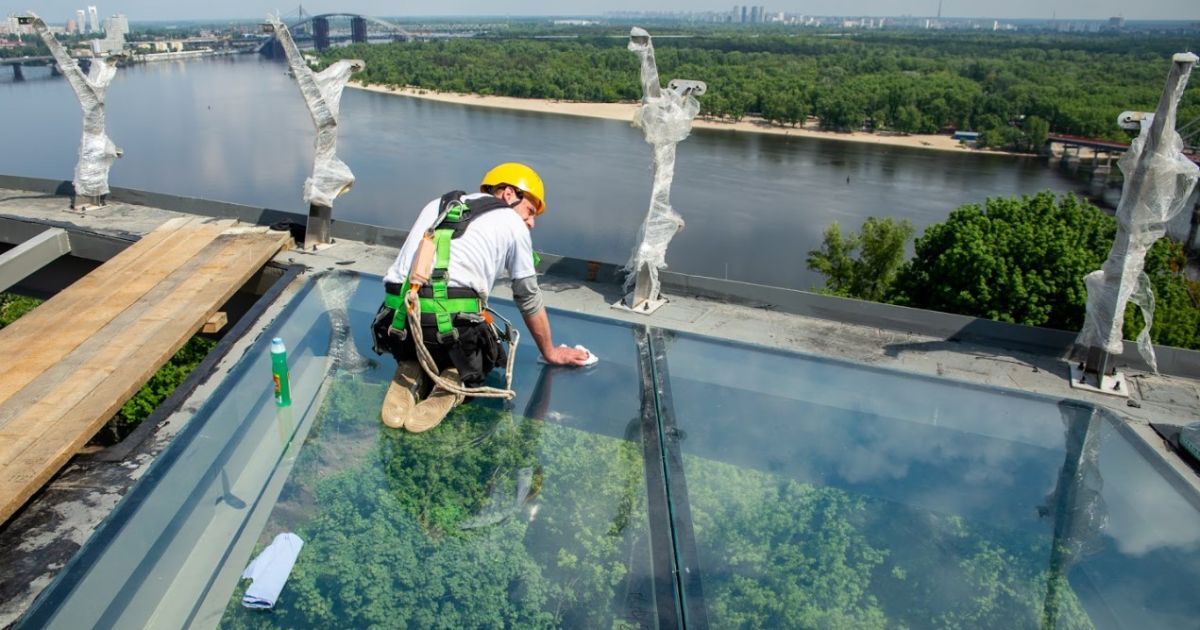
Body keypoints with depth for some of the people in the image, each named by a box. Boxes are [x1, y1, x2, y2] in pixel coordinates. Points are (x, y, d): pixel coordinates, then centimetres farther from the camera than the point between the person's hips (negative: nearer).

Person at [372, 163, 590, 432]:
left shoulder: (436, 206, 25)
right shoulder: (512, 223, 12)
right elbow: (529, 300, 19)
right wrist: (551, 353, 35)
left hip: (397, 319, 4)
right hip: (453, 325, -4)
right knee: (477, 365, 28)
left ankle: (411, 375, 3)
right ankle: (453, 380, -5)